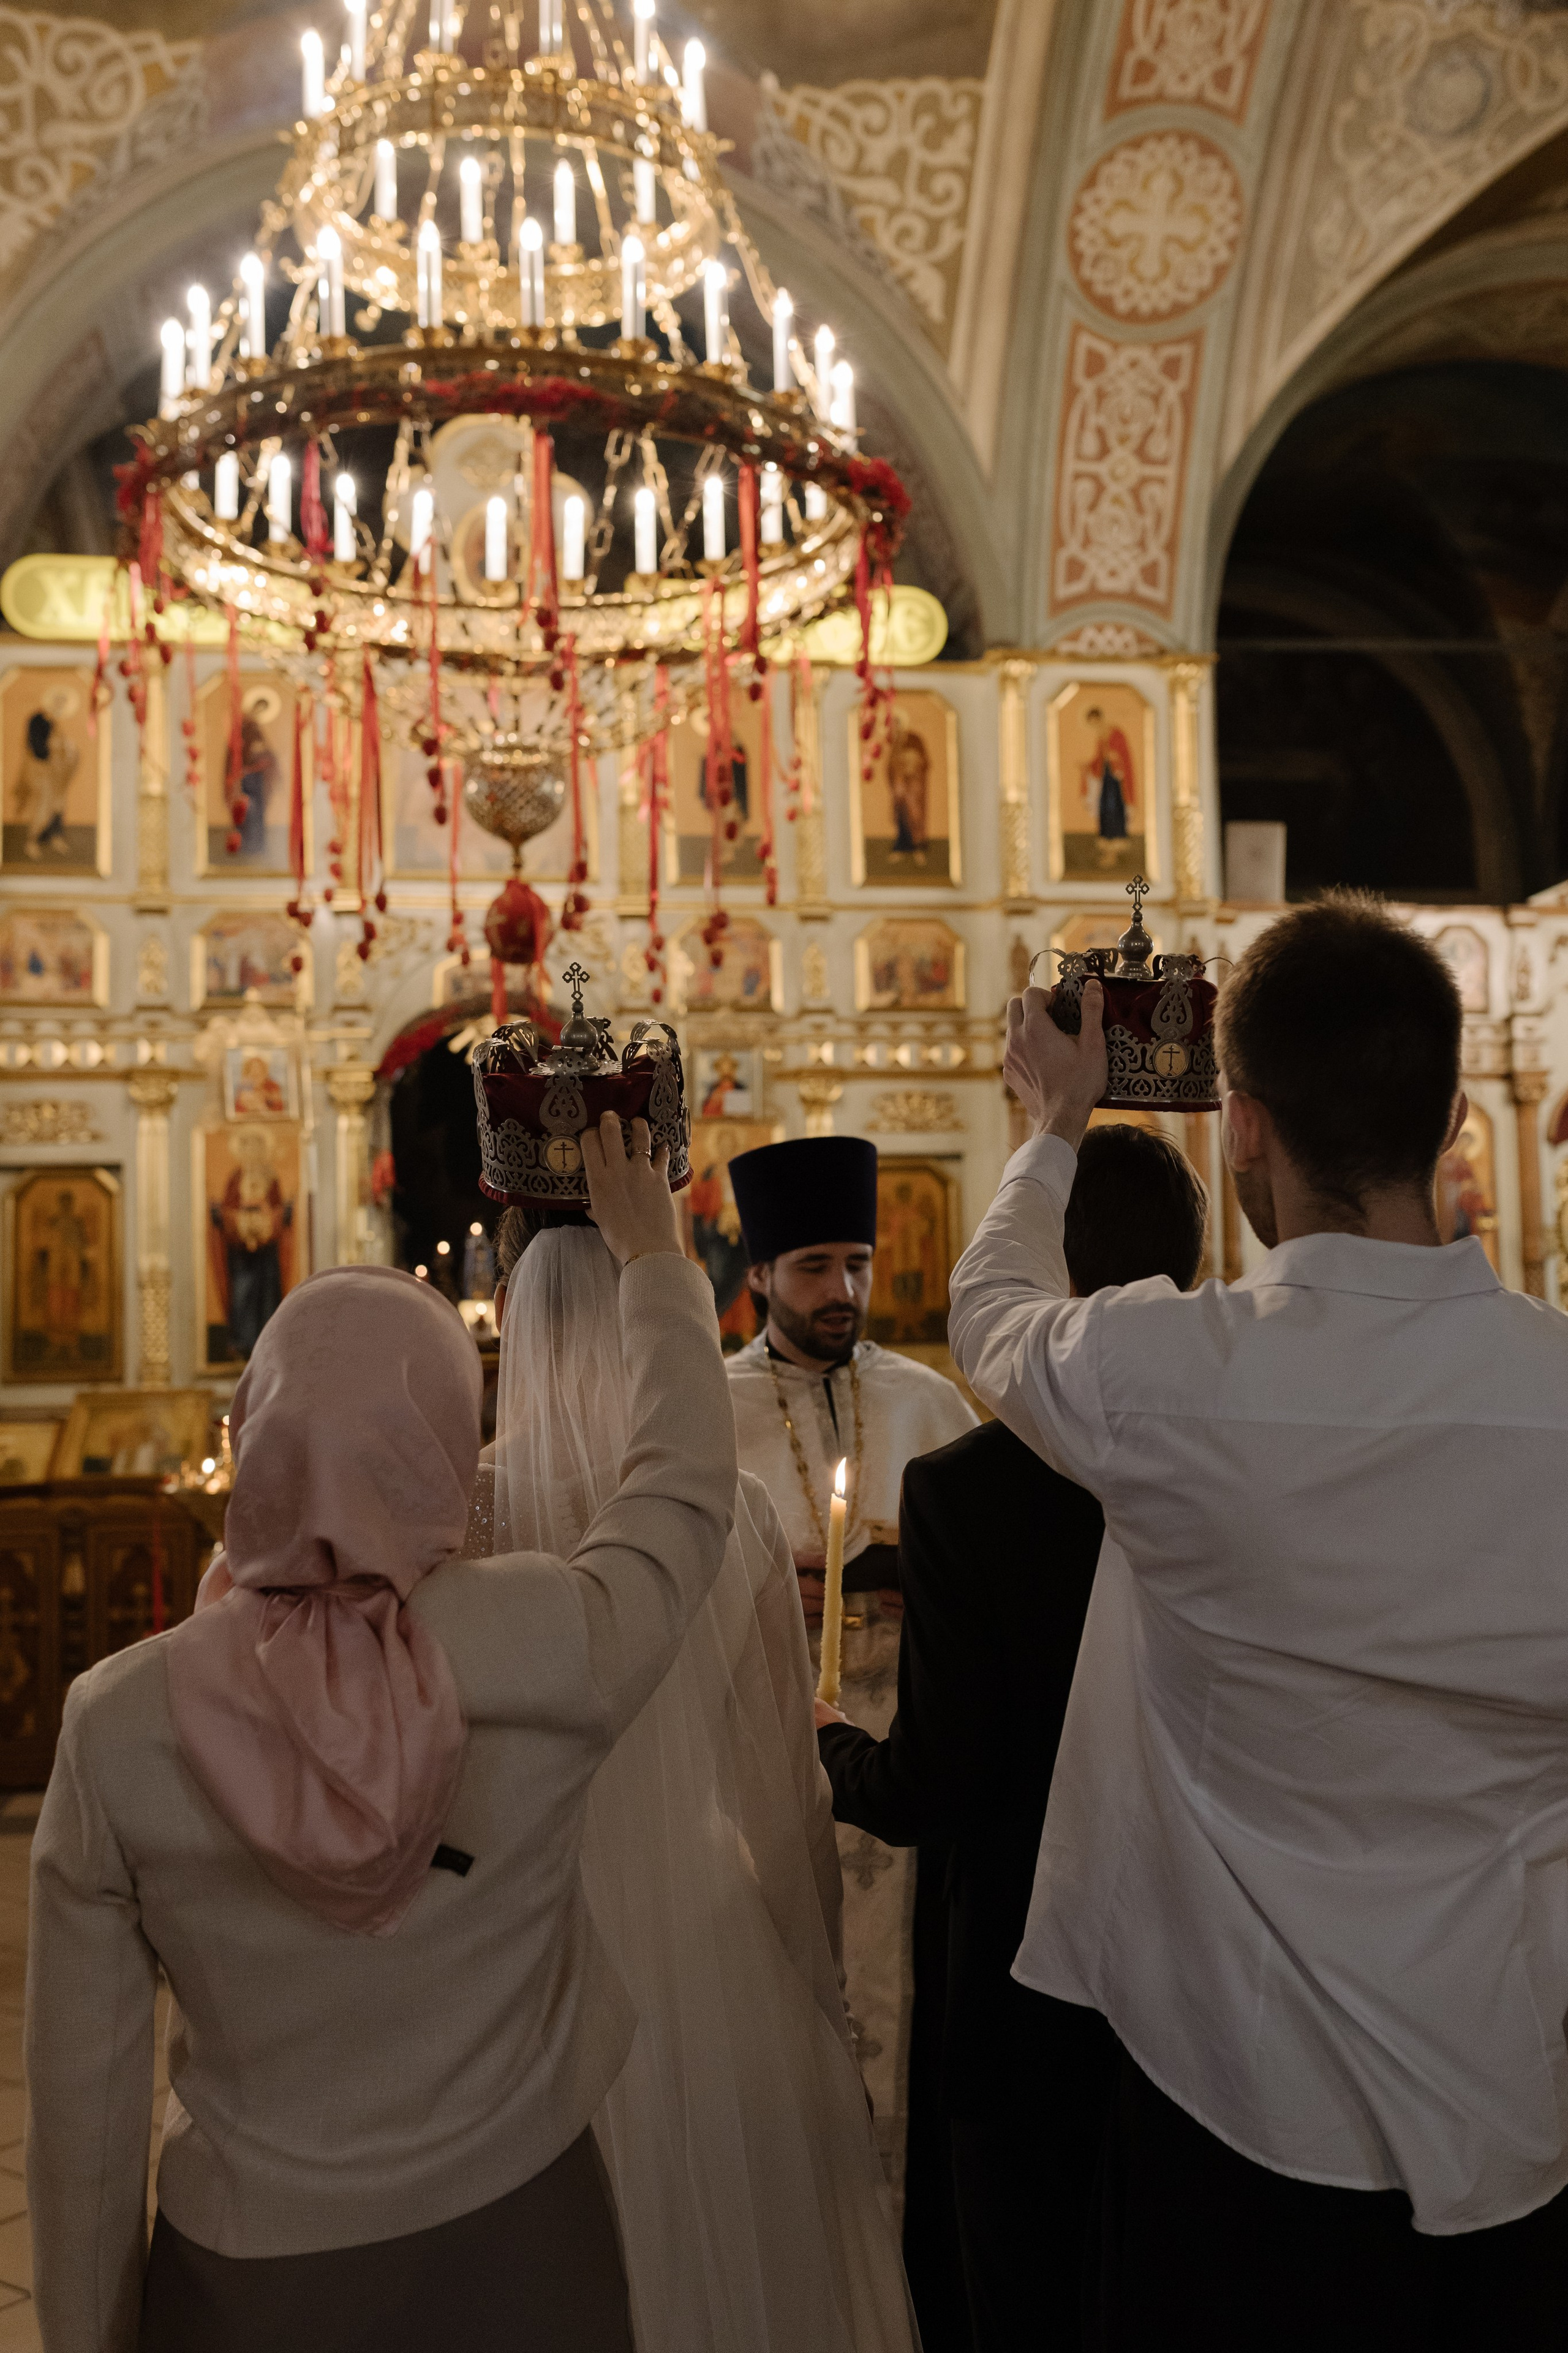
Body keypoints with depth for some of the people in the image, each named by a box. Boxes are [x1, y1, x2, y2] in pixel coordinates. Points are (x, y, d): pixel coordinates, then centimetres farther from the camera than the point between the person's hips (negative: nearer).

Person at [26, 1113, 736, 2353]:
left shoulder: (116, 1721, -20)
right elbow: (688, 1480, -4)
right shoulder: (544, 1644, -24)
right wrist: (652, 1255, 9)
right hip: (512, 2247, 0)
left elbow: (83, 2094, -9)